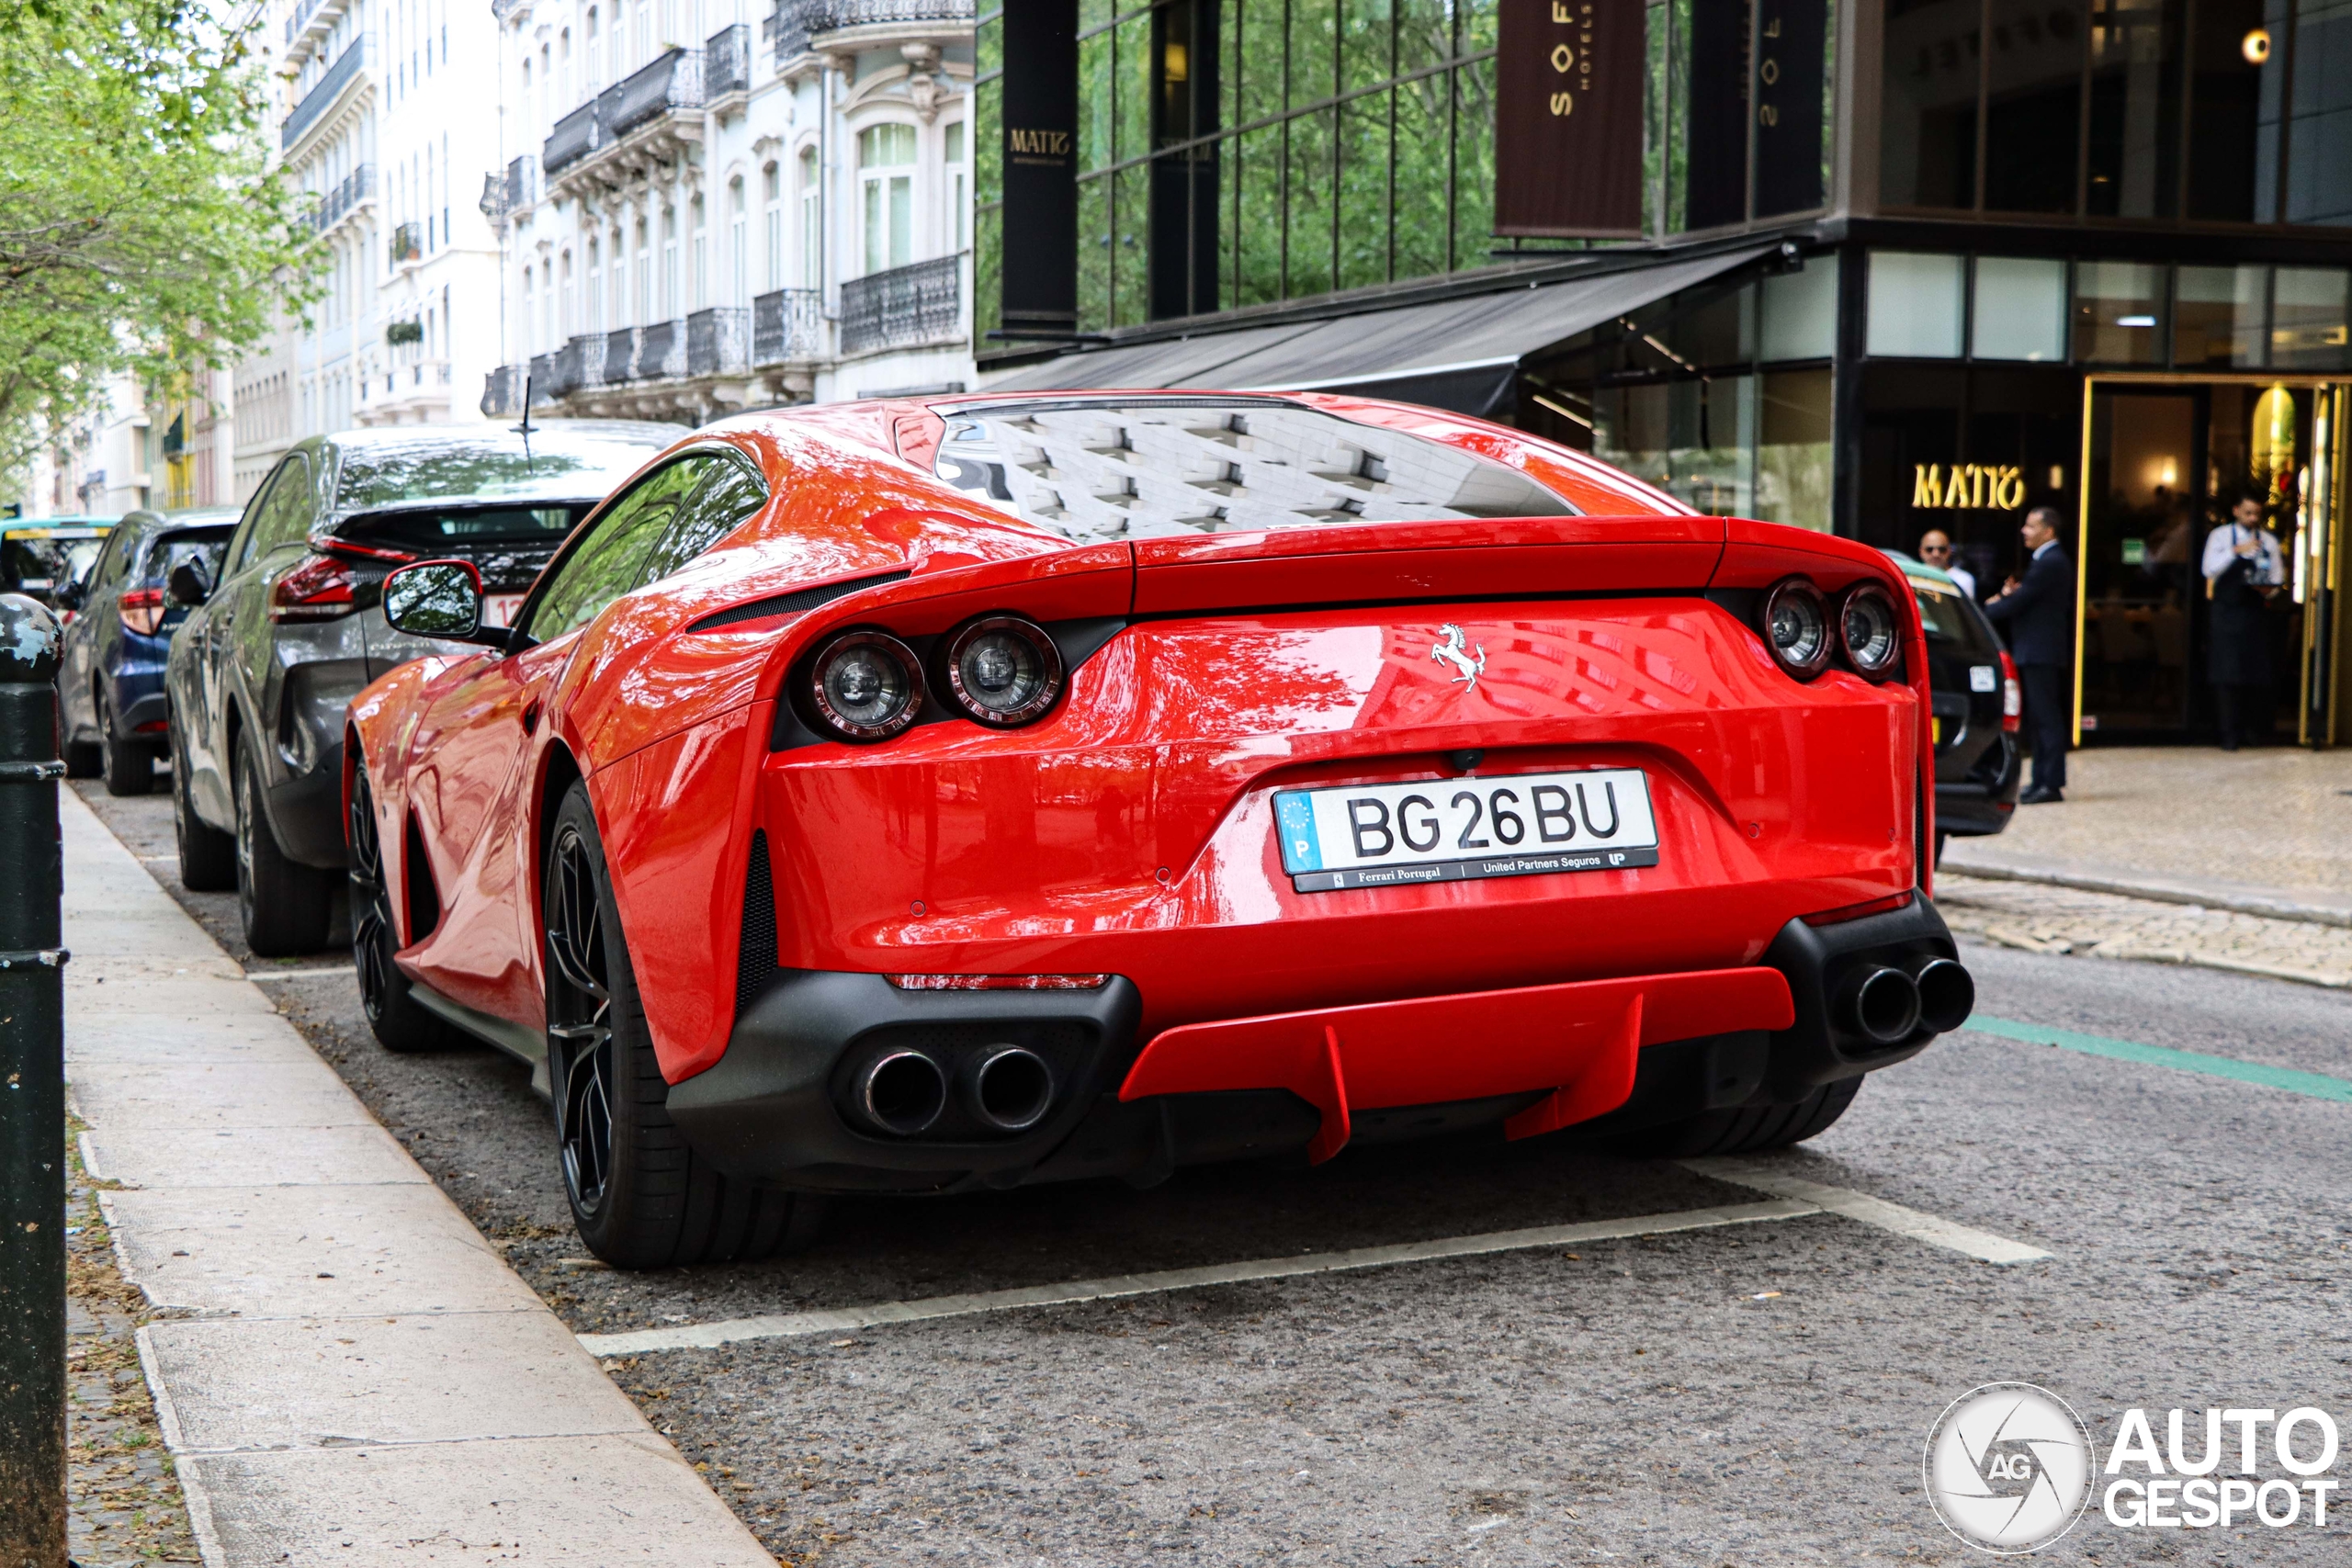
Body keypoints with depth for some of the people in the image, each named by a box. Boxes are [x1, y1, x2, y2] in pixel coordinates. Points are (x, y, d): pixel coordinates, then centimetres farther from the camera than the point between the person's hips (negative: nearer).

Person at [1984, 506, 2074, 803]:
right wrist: (2011, 594, 1)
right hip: (2037, 652, 10)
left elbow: (2017, 603, -18)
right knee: (2040, 720, 12)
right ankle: (2042, 781, 16)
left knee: (2045, 718, -8)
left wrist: (1984, 611, -4)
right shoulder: (2052, 561, 17)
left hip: (2039, 653, -10)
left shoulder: (2048, 564, -15)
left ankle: (2052, 784, -8)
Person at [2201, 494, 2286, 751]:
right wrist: (2236, 551, -21)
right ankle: (2230, 735, -2)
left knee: (2255, 675, -1)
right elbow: (2209, 568, -11)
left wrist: (2268, 588, -6)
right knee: (2226, 674, -7)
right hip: (2225, 611, -3)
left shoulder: (2268, 541, 11)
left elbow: (2277, 578, 16)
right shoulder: (2220, 536, 3)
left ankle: (2246, 731, 14)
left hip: (2254, 611, 3)